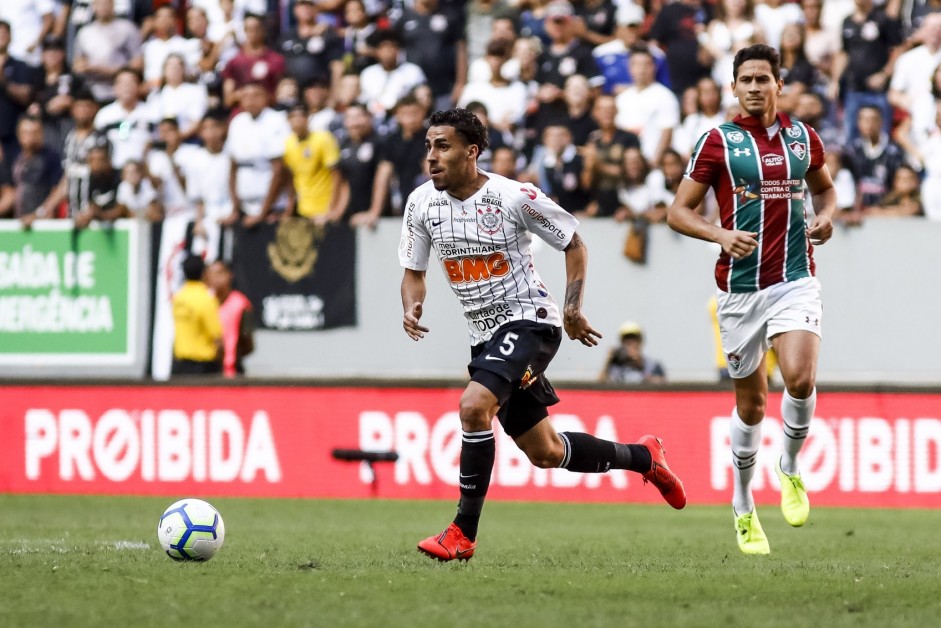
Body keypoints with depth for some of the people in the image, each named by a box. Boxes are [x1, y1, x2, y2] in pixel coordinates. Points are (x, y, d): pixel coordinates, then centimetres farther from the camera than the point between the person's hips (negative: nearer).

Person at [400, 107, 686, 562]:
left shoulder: (514, 197, -15)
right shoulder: (422, 203, -2)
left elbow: (573, 244, -2)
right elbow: (414, 271, 10)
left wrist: (572, 308, -10)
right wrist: (411, 307, -11)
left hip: (528, 320, -7)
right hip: (485, 333, 7)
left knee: (474, 405, -29)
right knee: (544, 452, 13)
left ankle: (463, 533, -22)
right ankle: (643, 457, 38)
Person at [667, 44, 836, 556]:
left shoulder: (803, 137, 7)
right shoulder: (718, 141, -2)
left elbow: (824, 188, 25)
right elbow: (678, 211, -2)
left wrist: (826, 217, 3)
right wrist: (722, 235, -19)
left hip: (794, 278, 1)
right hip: (740, 284, -1)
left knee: (800, 378, -21)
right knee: (750, 402, 5)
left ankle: (790, 467, 7)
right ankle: (743, 508, 24)